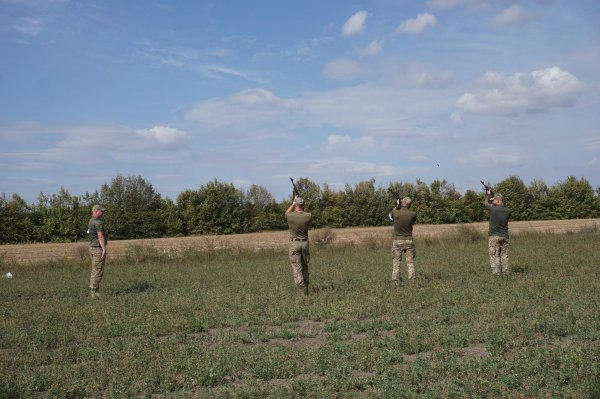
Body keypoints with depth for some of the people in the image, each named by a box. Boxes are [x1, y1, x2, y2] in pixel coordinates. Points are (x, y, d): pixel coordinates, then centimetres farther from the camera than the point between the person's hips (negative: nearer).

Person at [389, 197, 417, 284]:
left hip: (397, 241, -1)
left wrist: (396, 206, 12)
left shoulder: (395, 213, -9)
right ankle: (411, 279, 4)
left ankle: (396, 280, 2)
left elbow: (390, 216, 15)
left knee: (396, 261, 6)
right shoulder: (413, 214, -8)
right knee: (410, 261, 8)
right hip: (409, 241, 1)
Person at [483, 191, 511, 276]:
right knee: (504, 256, 10)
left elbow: (485, 203, 6)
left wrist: (488, 194, 23)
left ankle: (497, 273, -6)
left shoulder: (493, 209, -13)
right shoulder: (507, 211, 0)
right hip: (504, 236, 5)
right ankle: (505, 272, 9)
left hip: (494, 236, -5)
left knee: (494, 256, -1)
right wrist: (494, 205, 22)